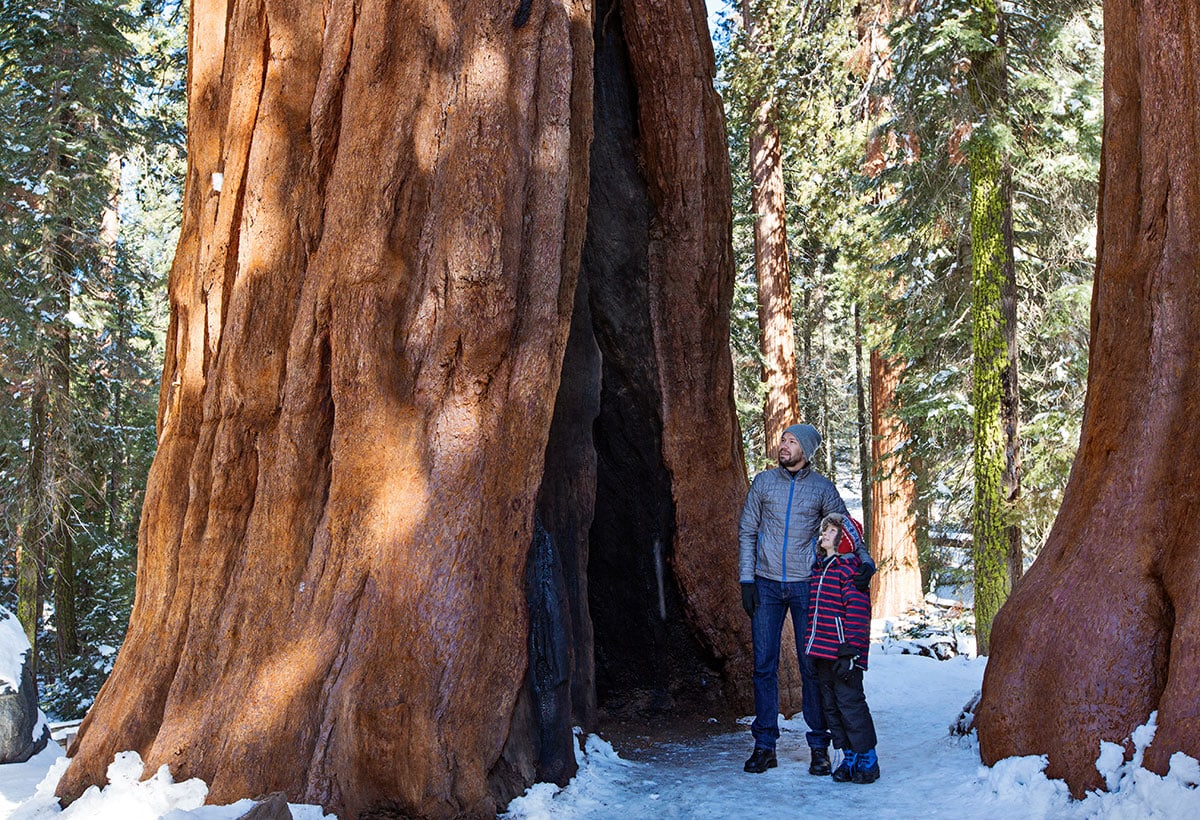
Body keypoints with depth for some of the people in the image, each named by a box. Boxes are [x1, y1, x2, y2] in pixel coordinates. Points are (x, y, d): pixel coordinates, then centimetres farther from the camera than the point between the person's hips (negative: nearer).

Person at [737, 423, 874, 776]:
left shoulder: (822, 488, 3)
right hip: (766, 586, 1)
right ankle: (765, 745, 9)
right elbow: (747, 531, 7)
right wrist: (746, 580, 0)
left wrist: (865, 561, -14)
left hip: (806, 585, -1)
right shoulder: (763, 482, 5)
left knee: (811, 666, 1)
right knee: (764, 665, 1)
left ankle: (819, 746, 11)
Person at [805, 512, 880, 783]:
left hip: (843, 652, -8)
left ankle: (867, 760, 8)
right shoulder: (818, 568, 15)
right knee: (831, 705, 12)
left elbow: (858, 611, -15)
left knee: (849, 703, -4)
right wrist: (813, 649, 21)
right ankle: (849, 758, 22)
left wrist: (850, 649, -19)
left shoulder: (850, 568, -10)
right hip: (821, 653, 8)